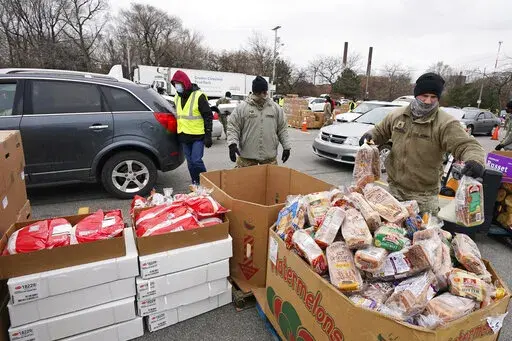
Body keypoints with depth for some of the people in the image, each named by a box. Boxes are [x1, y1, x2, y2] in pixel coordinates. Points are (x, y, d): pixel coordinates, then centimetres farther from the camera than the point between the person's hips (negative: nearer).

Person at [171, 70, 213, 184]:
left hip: (198, 136, -6)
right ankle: (195, 184, 23)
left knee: (196, 160, -12)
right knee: (190, 162, 11)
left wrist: (208, 135, -15)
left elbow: (208, 116, -11)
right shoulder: (177, 97, 11)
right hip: (184, 136, 7)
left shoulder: (198, 96, -11)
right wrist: (178, 133, 20)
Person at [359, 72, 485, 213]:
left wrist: (475, 161, -41)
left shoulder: (446, 123, -13)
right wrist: (370, 135, -5)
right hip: (394, 188, 4)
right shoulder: (397, 115, 2)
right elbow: (381, 131, 17)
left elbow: (467, 145, -20)